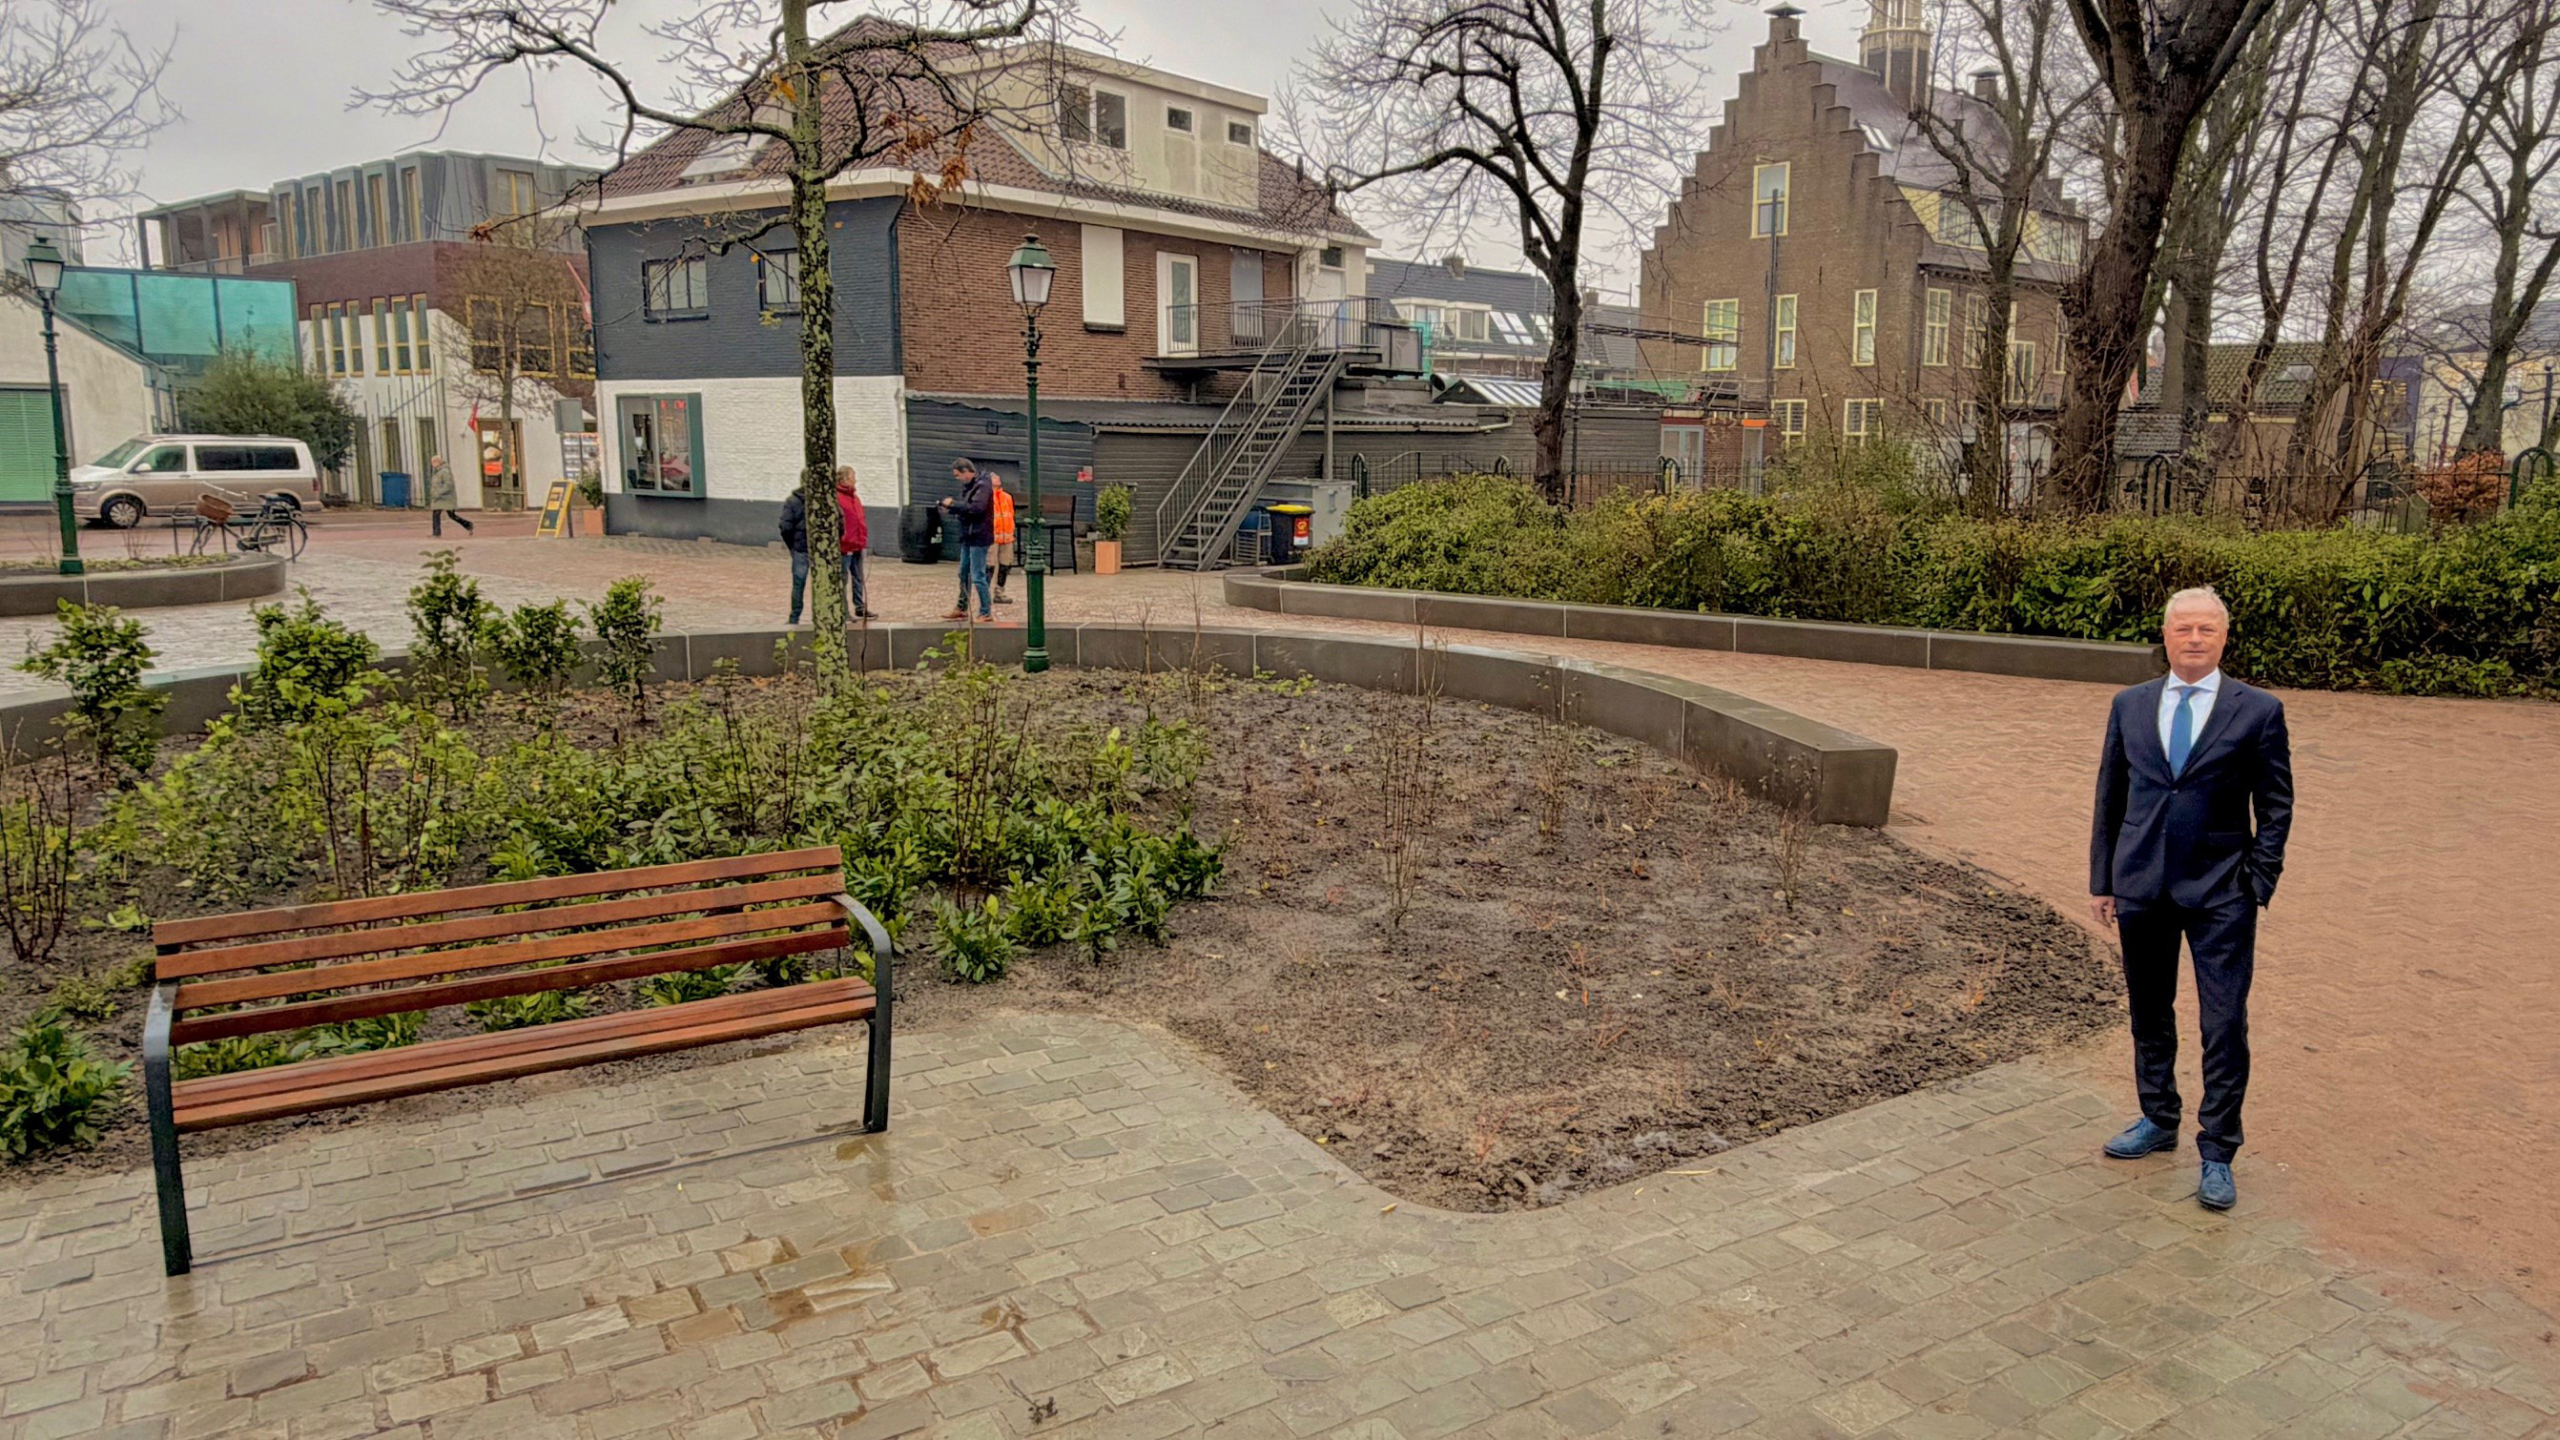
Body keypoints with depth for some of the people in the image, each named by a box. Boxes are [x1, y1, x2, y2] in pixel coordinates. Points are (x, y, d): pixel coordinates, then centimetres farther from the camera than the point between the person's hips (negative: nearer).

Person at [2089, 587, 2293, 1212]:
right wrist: (2102, 879, 7)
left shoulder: (2258, 710, -2)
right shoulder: (2130, 705, 6)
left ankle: (2217, 1154, 11)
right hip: (2141, 885, 3)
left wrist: (2258, 884, -7)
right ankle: (2158, 1120, 33)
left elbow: (2275, 807, 0)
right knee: (2148, 1013, 15)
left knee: (2224, 1026, -1)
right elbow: (2109, 799, 10)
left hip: (2220, 893, -3)